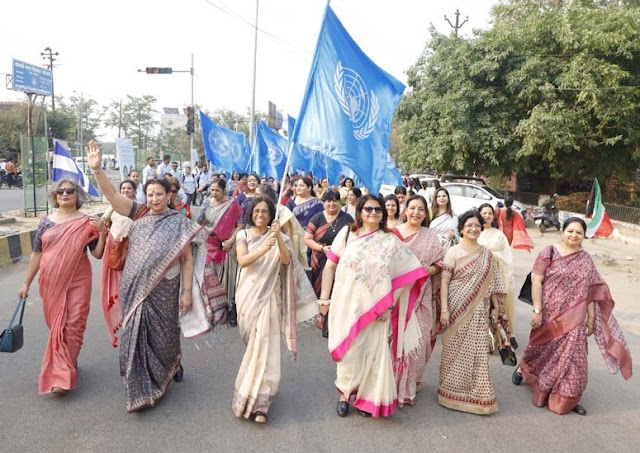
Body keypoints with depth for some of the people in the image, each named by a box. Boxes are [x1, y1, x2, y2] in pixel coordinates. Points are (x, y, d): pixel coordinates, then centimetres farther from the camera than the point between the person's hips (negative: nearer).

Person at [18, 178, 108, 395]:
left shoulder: (87, 222, -2)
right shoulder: (46, 222, 5)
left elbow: (98, 254, -3)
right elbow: (36, 254, 9)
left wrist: (102, 233, -19)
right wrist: (26, 283, 9)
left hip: (77, 281, -3)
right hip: (51, 282, 3)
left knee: (73, 325, -4)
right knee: (56, 325, 12)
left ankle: (61, 376, 3)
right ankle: (68, 364, 32)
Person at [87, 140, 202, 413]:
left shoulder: (179, 223, -4)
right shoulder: (139, 214, 2)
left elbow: (187, 260, -3)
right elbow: (111, 195, -6)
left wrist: (187, 291, -7)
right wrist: (96, 169, -19)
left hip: (164, 290, -2)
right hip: (134, 289, 2)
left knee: (163, 334, 12)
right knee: (136, 335, 9)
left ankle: (171, 368, 42)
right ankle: (141, 387, 26)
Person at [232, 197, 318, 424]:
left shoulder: (279, 236, 4)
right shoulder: (244, 235, 5)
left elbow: (286, 260, -13)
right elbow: (242, 260, -13)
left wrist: (278, 237, -27)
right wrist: (262, 249, -30)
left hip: (269, 295, -1)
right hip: (248, 293, 1)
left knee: (264, 344, -9)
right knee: (254, 343, 8)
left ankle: (257, 402, -4)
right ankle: (258, 399, 26)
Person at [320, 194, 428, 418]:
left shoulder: (391, 242, 0)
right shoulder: (346, 233, 1)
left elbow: (410, 275, -2)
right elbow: (330, 266, 4)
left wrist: (390, 305, -7)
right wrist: (324, 297, 0)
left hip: (375, 309, 0)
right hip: (346, 306, 0)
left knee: (373, 353, 6)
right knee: (348, 352, 9)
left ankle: (369, 399, 26)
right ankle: (345, 394, 31)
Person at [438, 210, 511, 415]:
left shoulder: (486, 254, 9)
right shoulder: (453, 252, -4)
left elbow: (491, 282, 13)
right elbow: (444, 282, -8)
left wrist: (496, 306, 9)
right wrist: (444, 309, -13)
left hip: (478, 310, 3)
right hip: (457, 308, -3)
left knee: (477, 351, 4)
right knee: (455, 351, 6)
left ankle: (477, 394, 18)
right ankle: (452, 393, 21)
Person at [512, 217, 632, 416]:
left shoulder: (586, 260, 3)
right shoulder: (549, 253, -8)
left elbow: (590, 291, 6)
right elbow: (536, 281, -11)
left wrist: (591, 318, 5)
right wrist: (537, 310, -16)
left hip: (574, 318, 3)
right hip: (549, 314, -3)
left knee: (572, 356, 5)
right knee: (543, 350, 13)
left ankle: (568, 398, 20)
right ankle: (522, 369, 42)